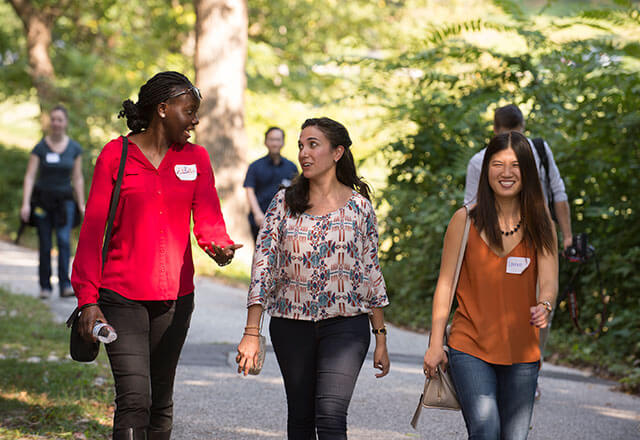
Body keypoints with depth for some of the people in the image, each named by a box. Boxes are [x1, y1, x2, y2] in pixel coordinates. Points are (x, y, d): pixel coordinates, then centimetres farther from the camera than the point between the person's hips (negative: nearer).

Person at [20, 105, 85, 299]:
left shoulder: (75, 148, 0)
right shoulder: (40, 148, -6)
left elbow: (78, 178, 5)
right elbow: (30, 177, -9)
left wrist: (81, 205, 1)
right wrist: (25, 203, -20)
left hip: (64, 201, 0)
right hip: (42, 200, 0)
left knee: (64, 240, -16)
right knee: (45, 245, 2)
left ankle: (65, 285, -20)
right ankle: (45, 287, 13)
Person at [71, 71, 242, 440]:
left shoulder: (196, 158, 8)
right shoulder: (116, 154, -2)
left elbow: (208, 219, 0)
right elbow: (93, 229, -3)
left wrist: (219, 246, -25)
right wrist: (88, 298, -10)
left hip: (175, 296, 4)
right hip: (122, 295, -4)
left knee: (161, 401, 12)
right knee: (134, 399, -15)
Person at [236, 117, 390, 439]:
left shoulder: (359, 206, 1)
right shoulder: (284, 203, 2)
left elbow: (371, 273, 7)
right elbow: (263, 264, -2)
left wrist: (381, 338, 6)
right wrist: (251, 333, -10)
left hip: (345, 324, -2)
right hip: (291, 325, 2)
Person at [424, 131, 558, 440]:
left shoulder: (540, 226, 5)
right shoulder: (465, 220, 1)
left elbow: (549, 281, -5)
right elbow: (445, 283, 3)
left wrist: (544, 306, -29)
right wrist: (435, 344, -2)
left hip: (521, 352, 2)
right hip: (470, 348, -2)